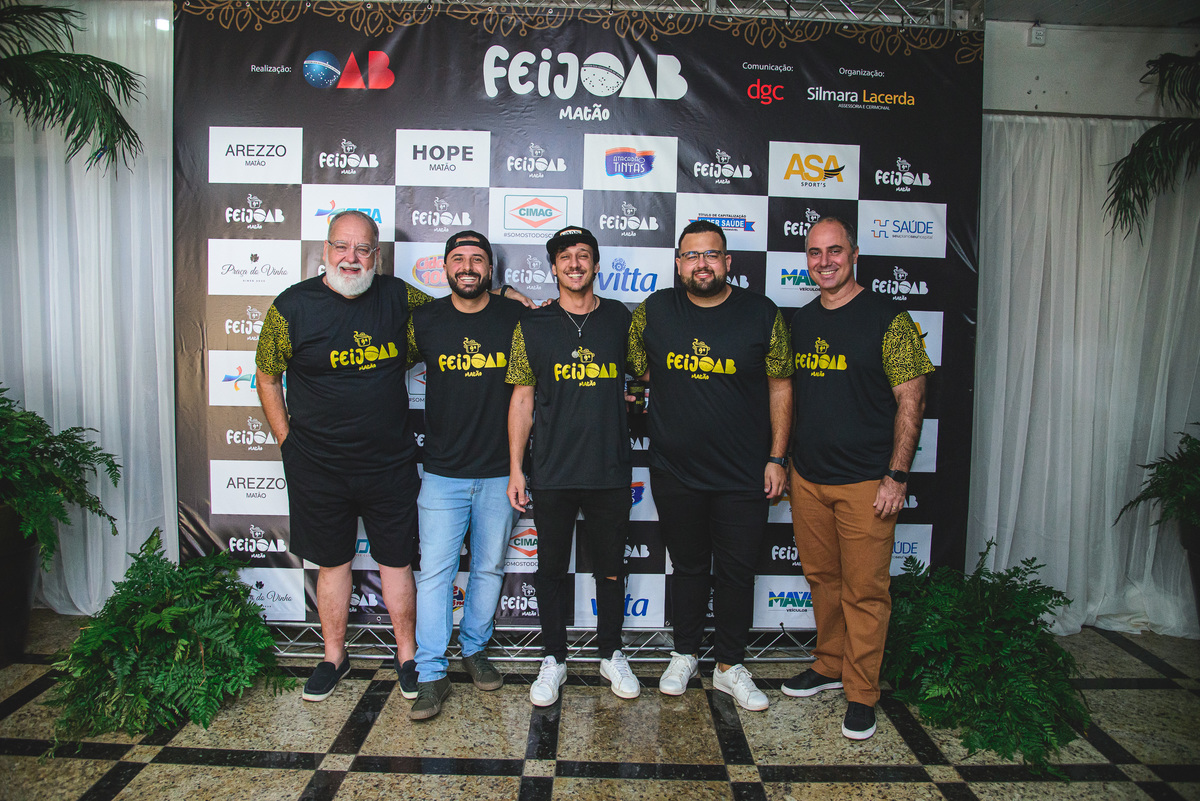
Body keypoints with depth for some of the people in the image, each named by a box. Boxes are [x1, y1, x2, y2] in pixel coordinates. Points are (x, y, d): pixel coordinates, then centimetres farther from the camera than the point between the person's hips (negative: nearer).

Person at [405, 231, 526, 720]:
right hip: (443, 472, 0)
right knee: (435, 571, -1)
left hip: (499, 472, 1)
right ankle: (431, 675, 9)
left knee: (489, 567, 12)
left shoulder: (515, 317, -1)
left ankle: (475, 650, 31)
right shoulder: (424, 321, 0)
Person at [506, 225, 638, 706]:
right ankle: (554, 659, 28)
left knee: (610, 569, 13)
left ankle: (611, 654, 32)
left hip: (611, 471, 1)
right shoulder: (533, 326, 2)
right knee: (551, 568, 10)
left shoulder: (620, 319, 4)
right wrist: (515, 468, 0)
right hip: (552, 473, 0)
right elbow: (522, 400, 3)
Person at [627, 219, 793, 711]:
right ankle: (684, 655, 34)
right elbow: (634, 368, 17)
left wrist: (777, 457, -2)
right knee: (688, 567, 15)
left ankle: (730, 666, 26)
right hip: (675, 473, 1)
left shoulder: (762, 314, -3)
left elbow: (780, 385, 0)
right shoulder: (653, 311, 0)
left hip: (744, 477, -1)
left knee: (737, 572, 9)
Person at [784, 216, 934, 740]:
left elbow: (911, 402, -8)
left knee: (864, 589, 2)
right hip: (807, 478, 5)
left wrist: (897, 475, -13)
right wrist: (782, 460, 13)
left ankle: (861, 693, 15)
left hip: (865, 481, -5)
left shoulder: (888, 320, -7)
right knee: (821, 578, 16)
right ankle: (829, 665, 33)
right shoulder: (800, 321, 10)